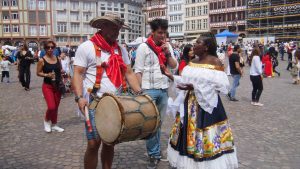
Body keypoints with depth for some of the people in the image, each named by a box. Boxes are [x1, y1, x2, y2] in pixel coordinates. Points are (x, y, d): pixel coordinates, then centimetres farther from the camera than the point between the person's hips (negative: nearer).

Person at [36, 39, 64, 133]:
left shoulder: (58, 59, 4)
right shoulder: (42, 60, -7)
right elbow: (38, 73, -2)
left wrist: (61, 72, -4)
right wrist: (47, 75, -19)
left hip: (58, 86, 4)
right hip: (47, 86, -4)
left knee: (56, 107, 11)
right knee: (51, 107, -14)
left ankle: (54, 124, 28)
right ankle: (46, 120, 17)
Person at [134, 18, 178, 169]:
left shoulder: (167, 46, 10)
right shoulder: (144, 47, -5)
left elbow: (174, 66, 8)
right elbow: (138, 71, -6)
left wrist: (167, 53, -6)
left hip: (164, 89, 5)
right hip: (149, 90, -4)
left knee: (159, 123, 13)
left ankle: (155, 152, 27)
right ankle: (154, 154, 13)